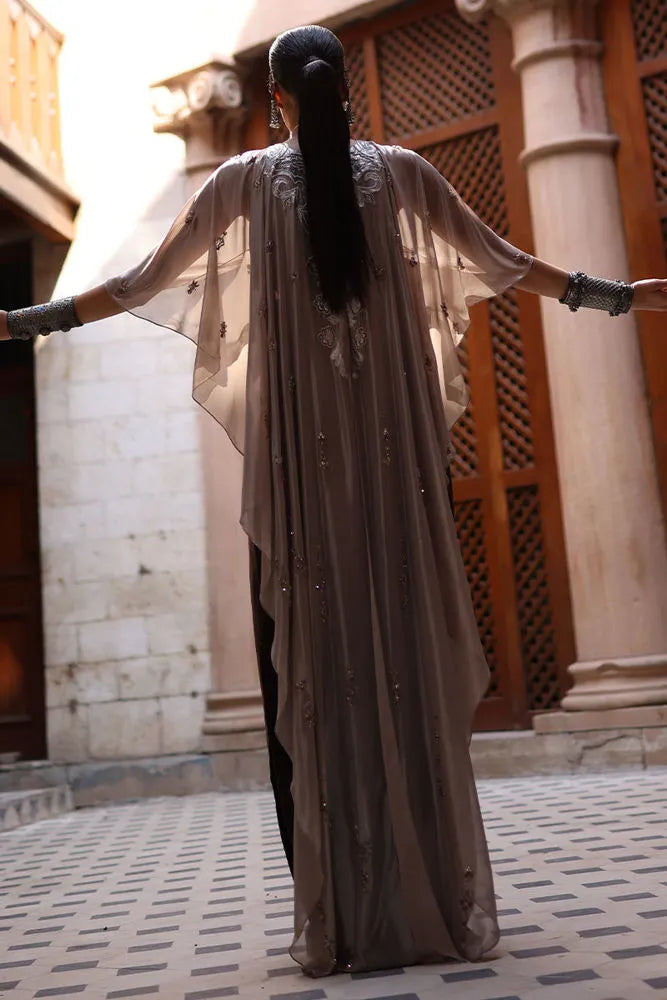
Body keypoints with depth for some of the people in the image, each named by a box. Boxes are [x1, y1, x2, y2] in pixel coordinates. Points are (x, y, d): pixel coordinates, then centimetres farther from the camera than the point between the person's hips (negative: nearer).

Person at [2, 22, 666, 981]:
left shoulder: (245, 179, 7)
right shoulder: (401, 171, 10)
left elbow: (144, 282, 6)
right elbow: (503, 263, 11)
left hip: (299, 451, -1)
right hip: (396, 445, 1)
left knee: (314, 665, 1)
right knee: (410, 652, 3)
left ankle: (343, 916, 4)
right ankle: (438, 901, 9)